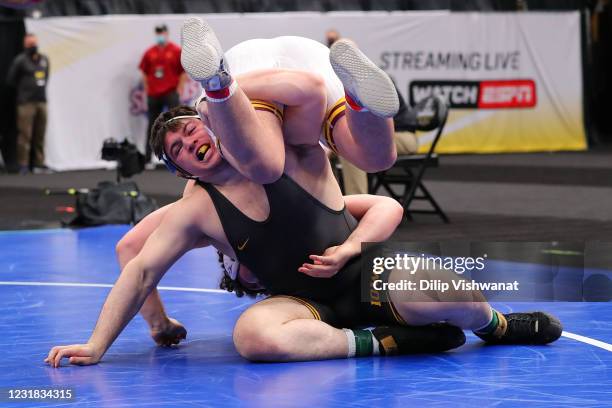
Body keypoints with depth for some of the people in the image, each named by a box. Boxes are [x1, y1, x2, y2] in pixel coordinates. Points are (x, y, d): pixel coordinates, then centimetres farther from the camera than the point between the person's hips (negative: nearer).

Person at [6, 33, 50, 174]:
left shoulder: (44, 59, 13)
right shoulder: (20, 60, -4)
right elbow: (11, 80, -1)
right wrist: (24, 89, 5)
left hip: (42, 101, 5)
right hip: (26, 103, -5)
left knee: (40, 135, 5)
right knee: (25, 135, -8)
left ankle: (38, 163, 11)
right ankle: (23, 165, -5)